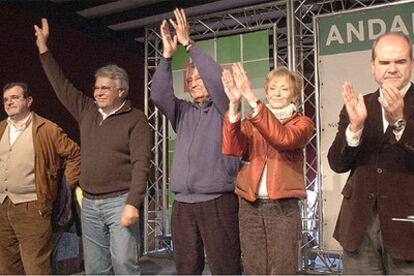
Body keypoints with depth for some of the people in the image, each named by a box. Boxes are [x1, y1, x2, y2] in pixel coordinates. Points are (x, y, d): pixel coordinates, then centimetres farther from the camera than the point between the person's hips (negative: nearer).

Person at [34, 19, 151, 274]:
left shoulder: (135, 119, -6)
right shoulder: (87, 111, 10)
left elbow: (141, 163, -14)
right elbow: (61, 85, 16)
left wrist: (133, 203, -22)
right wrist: (43, 47, 15)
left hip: (120, 202, -6)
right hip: (89, 204, 6)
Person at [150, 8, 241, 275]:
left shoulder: (222, 109, 5)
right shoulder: (183, 111, 17)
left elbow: (219, 80, -11)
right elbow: (159, 95, 2)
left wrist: (189, 44, -8)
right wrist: (168, 55, -6)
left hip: (218, 202, -4)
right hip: (183, 204, 5)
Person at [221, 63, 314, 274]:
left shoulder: (302, 123, 5)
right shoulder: (251, 122, 12)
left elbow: (284, 138, -19)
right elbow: (232, 149, -8)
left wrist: (251, 99, -27)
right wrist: (234, 104, -20)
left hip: (283, 207, -2)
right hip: (250, 206, 2)